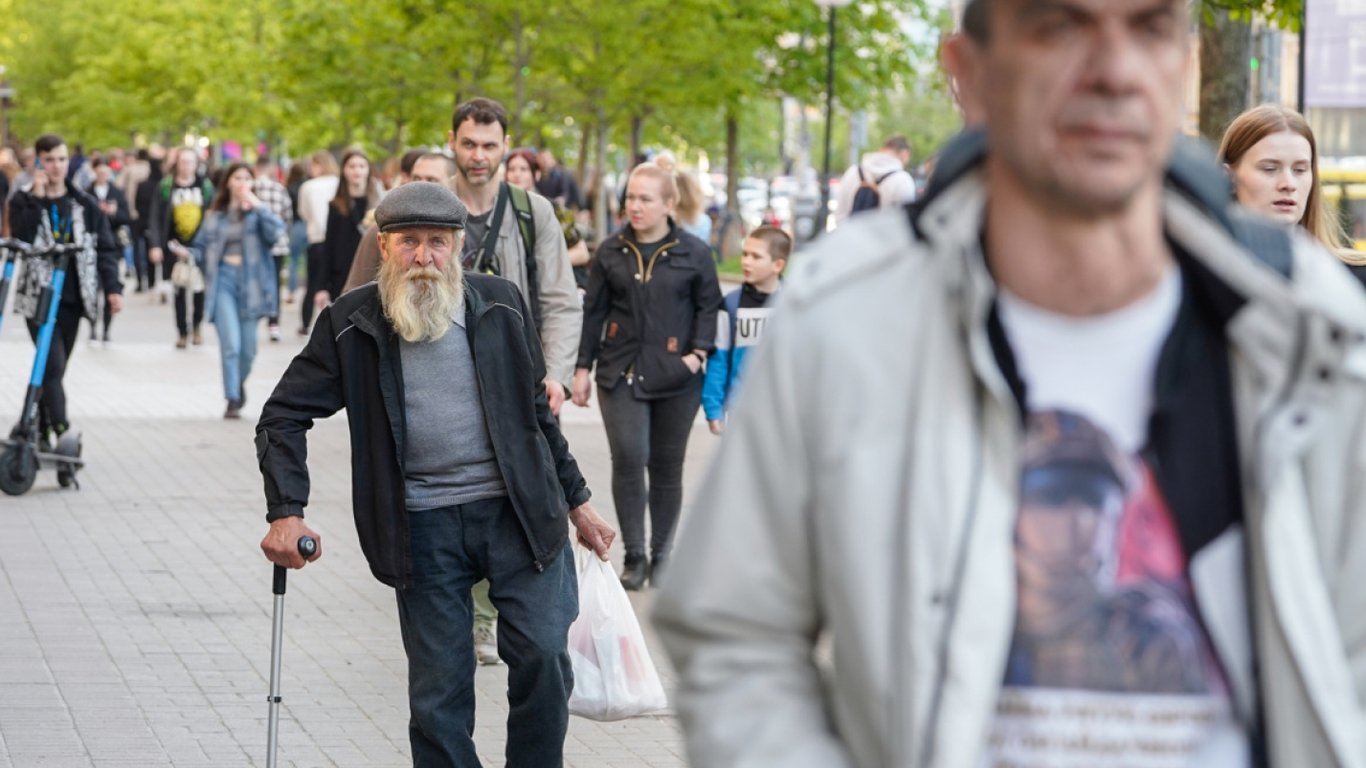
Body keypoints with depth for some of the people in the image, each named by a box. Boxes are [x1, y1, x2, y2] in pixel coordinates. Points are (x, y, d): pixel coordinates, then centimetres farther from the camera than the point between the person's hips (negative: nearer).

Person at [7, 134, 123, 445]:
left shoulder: (85, 204, 9)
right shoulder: (23, 202, 1)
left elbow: (105, 248, 8)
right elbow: (22, 239, -17)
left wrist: (112, 288, -4)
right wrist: (36, 198, -18)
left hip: (72, 298, 4)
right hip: (39, 297, -4)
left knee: (56, 369, 9)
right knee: (53, 365, -16)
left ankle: (42, 431, 17)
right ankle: (63, 433, -22)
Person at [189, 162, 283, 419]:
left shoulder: (259, 211, 5)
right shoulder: (216, 214, 10)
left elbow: (275, 233, -14)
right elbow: (203, 248, 11)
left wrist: (258, 206, -17)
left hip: (251, 280, 0)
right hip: (224, 279, 0)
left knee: (248, 347, 7)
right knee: (231, 344, -14)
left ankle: (240, 383, 36)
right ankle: (232, 400, -8)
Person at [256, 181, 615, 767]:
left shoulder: (499, 303, 5)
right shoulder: (351, 324, 0)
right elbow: (284, 416, 3)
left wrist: (576, 500, 17)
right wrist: (286, 513, -9)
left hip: (517, 509, 1)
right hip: (423, 526, -1)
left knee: (542, 654, -10)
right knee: (438, 692, 2)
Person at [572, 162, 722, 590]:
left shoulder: (693, 253, 0)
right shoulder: (611, 252, 6)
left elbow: (708, 306, 6)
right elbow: (593, 311, 9)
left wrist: (699, 351, -8)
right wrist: (583, 367, 6)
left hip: (674, 377, -1)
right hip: (621, 373, 1)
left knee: (667, 467, 7)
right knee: (628, 458, -12)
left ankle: (661, 556, 19)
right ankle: (634, 555, -4)